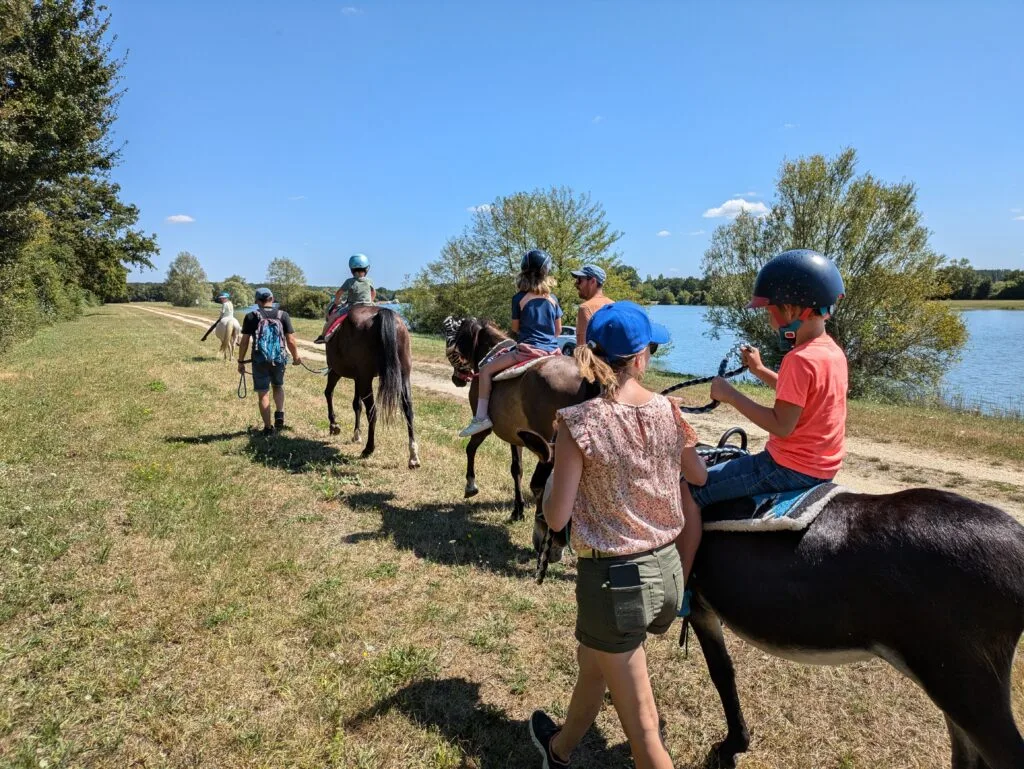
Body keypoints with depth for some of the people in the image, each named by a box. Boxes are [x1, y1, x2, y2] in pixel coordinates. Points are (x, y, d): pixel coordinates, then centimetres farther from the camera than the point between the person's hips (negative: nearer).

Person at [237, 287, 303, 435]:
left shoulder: (251, 317, -3)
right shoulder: (283, 315, -1)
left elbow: (244, 341, -3)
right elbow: (291, 341, -2)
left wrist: (241, 361, 7)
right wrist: (296, 357, 13)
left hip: (259, 360, -1)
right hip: (279, 359, 2)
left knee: (263, 393, 7)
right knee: (278, 386, 26)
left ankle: (268, 427, 12)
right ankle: (279, 414, 7)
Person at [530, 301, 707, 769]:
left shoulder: (579, 422, -19)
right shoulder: (669, 411, -6)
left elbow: (556, 518, -15)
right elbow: (700, 478, 10)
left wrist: (553, 474, 3)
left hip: (613, 578, -6)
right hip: (667, 570, 6)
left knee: (642, 729, 12)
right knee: (593, 662, 33)